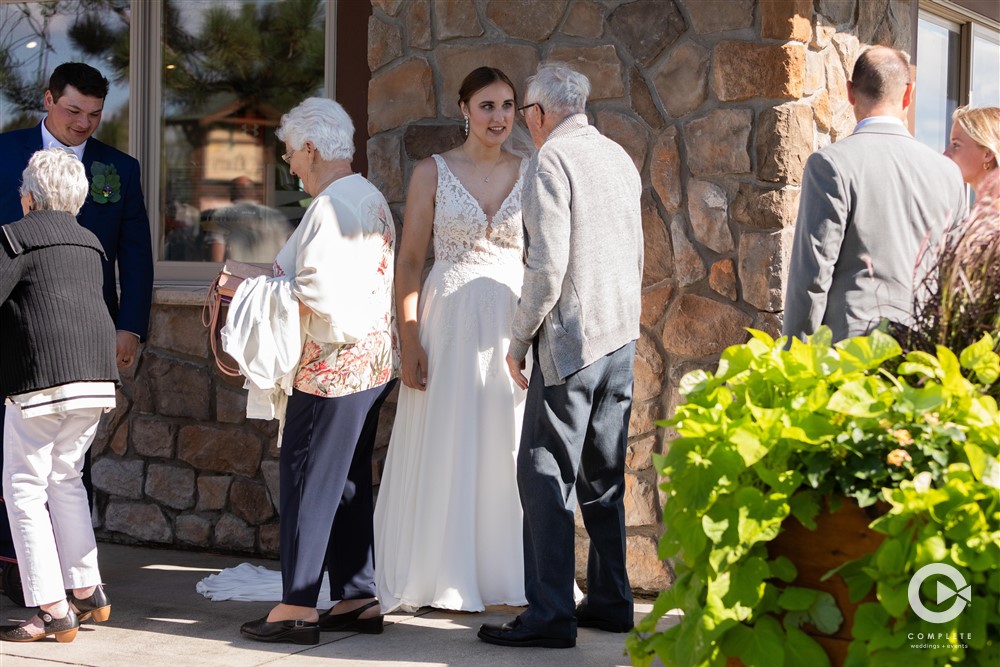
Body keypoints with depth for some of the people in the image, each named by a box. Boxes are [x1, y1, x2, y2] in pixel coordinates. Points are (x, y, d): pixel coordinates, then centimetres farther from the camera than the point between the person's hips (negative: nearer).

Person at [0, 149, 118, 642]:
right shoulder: (89, 244, 19)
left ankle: (52, 609, -4)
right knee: (65, 479, 20)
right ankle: (87, 591, 21)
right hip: (97, 375, 7)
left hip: (42, 378, -7)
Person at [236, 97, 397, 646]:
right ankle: (358, 599, 17)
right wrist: (271, 282, 15)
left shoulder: (330, 205, -16)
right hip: (371, 360, 10)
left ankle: (298, 605, 0)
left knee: (306, 478, -4)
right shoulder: (371, 198, 14)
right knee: (348, 481, 14)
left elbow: (318, 291, -21)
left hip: (332, 366, -10)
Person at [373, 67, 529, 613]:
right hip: (450, 322, -2)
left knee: (508, 446, 6)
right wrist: (409, 342, -8)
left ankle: (500, 572, 17)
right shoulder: (433, 172, 0)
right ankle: (445, 577, 12)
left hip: (513, 324, 3)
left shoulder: (528, 174, 8)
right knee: (446, 448, 1)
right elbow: (409, 262, -1)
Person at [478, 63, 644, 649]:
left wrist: (519, 340, -9)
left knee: (546, 474, -5)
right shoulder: (619, 156, 14)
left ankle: (550, 614, -5)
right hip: (623, 334, 8)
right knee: (603, 474, 15)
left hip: (571, 337, -8)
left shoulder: (551, 160, -10)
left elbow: (548, 265, -18)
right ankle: (610, 600, 20)